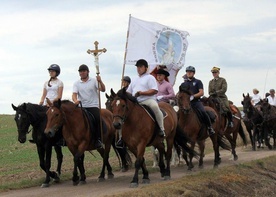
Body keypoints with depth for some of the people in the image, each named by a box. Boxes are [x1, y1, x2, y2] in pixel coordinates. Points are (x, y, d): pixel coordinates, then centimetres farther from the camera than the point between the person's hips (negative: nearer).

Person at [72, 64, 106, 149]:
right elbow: (74, 94, -1)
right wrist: (75, 100, -24)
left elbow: (103, 89, -4)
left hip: (93, 106, -2)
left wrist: (100, 81, -23)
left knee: (97, 118, -28)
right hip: (82, 107, 3)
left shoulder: (94, 81, 6)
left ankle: (97, 139, -22)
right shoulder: (76, 83, 11)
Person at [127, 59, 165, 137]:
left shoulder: (150, 77, 6)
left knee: (154, 106, -38)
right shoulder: (135, 80, 29)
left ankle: (161, 129, -33)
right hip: (136, 102, 7)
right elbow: (128, 92, 31)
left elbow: (154, 90, -8)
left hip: (148, 99, -7)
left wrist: (141, 93, -17)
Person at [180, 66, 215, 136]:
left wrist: (193, 96, -17)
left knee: (203, 112, -27)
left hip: (196, 102, -3)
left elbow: (201, 93, -3)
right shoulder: (183, 84, 19)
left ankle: (209, 127, -16)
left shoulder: (198, 82, 8)